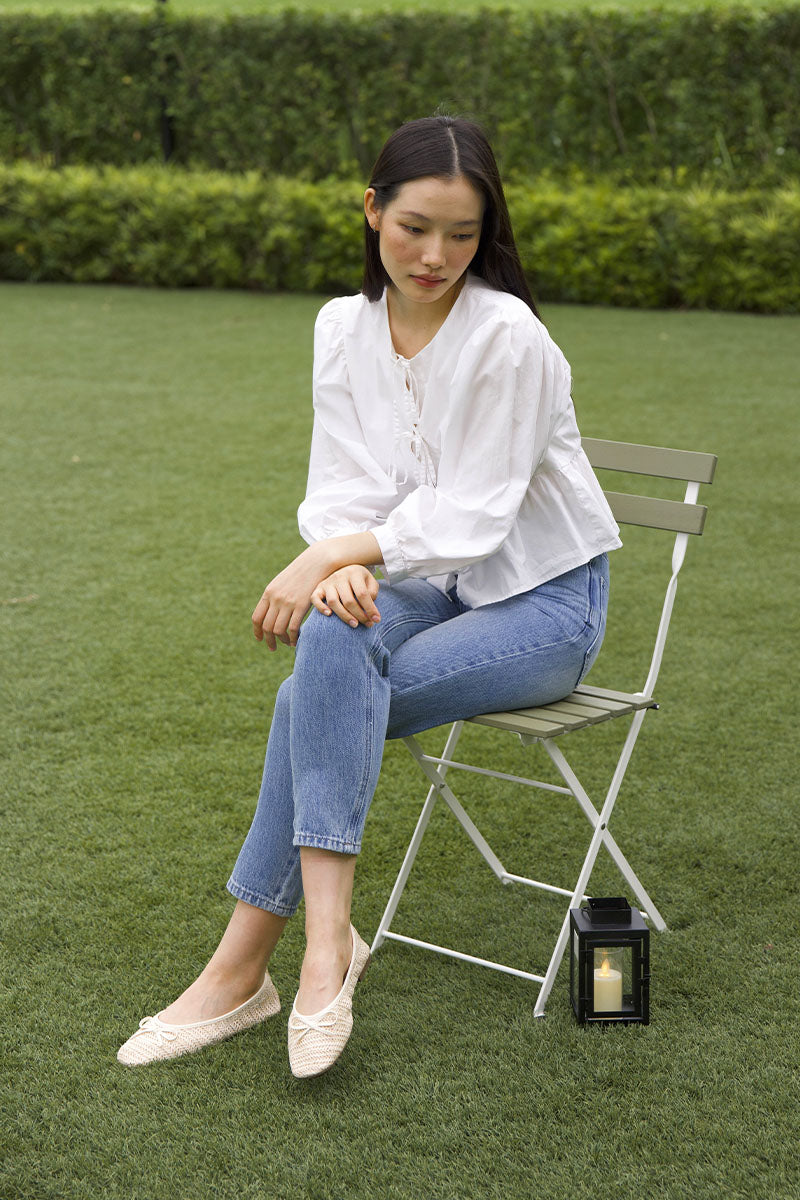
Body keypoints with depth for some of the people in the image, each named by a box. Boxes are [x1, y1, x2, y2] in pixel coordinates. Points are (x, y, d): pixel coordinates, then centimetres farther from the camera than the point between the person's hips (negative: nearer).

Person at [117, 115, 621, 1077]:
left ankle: (240, 969, -20)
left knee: (322, 702, -26)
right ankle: (327, 939, -26)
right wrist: (341, 567, -25)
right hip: (436, 586, 5)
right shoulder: (343, 326, 0)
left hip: (544, 601, -5)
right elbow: (343, 487, -3)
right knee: (331, 640, -28)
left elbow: (471, 514, -20)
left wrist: (325, 558, -27)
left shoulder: (508, 336, -19)